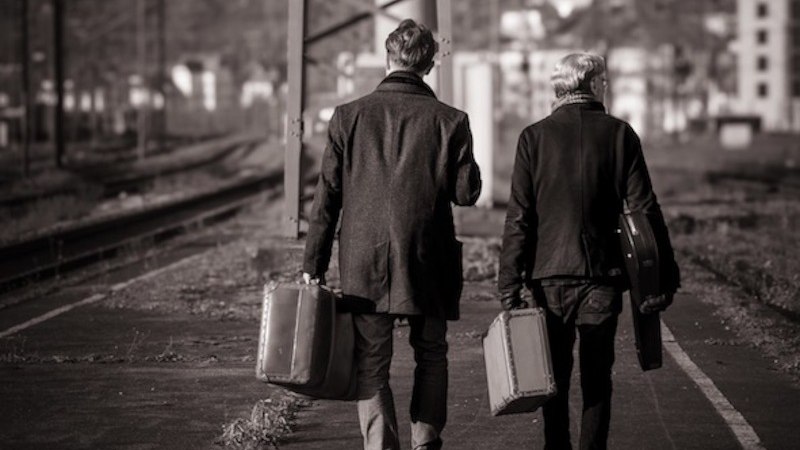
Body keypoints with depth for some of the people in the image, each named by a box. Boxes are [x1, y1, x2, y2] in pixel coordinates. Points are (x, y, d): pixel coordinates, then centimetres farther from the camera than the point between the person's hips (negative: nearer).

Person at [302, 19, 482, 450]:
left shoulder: (347, 116, -2)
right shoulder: (449, 120, -5)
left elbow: (326, 198, -2)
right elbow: (466, 192, -3)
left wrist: (313, 265, 2)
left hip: (363, 262, 0)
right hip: (426, 261, 0)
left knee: (370, 363, 5)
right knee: (431, 354, 19)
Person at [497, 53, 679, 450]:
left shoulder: (535, 137, -1)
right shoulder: (620, 134, -1)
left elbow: (519, 217, -5)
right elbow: (645, 210, -2)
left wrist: (509, 284, -3)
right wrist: (664, 277, 2)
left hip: (549, 274, 0)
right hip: (603, 276, 0)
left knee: (555, 378, 11)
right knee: (596, 379, 8)